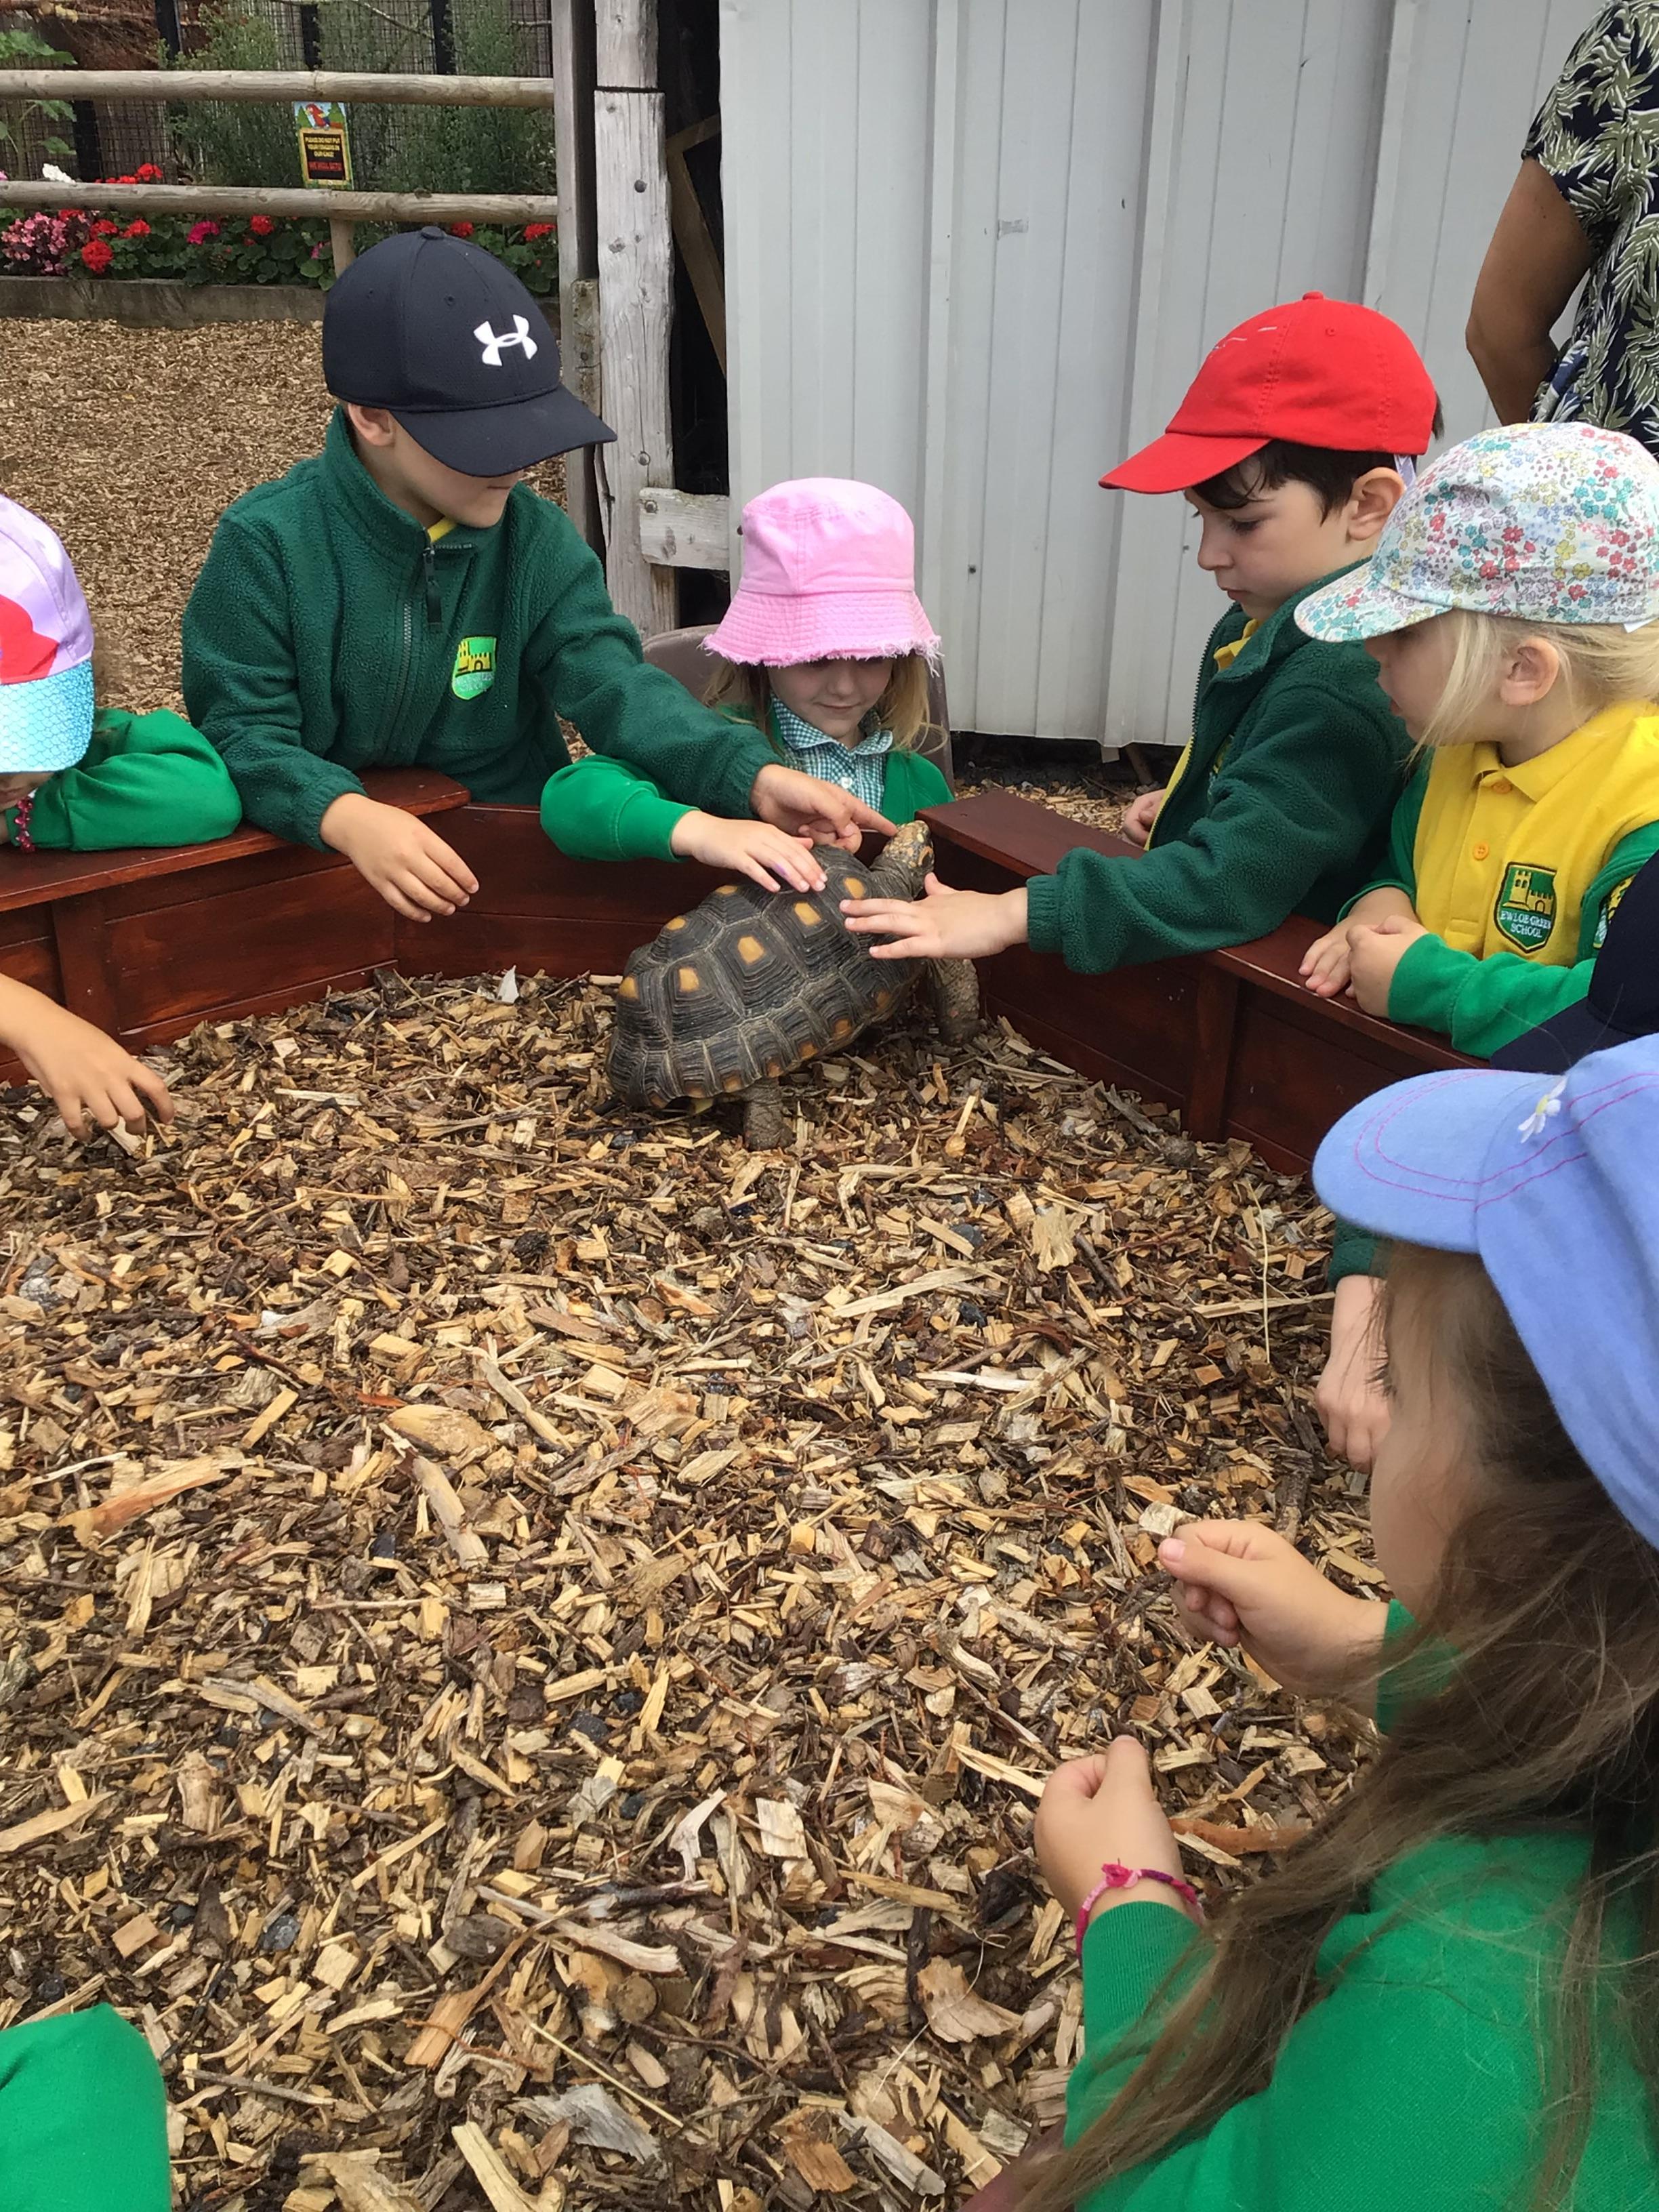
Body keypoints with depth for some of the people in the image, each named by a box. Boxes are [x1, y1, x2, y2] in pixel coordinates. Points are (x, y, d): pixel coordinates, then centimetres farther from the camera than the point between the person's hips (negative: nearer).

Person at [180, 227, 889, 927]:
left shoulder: (537, 539, -1)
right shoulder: (266, 544, -9)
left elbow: (613, 683, -12)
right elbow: (243, 728, -11)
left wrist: (751, 775, -31)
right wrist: (345, 815, -33)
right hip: (320, 857, -2)